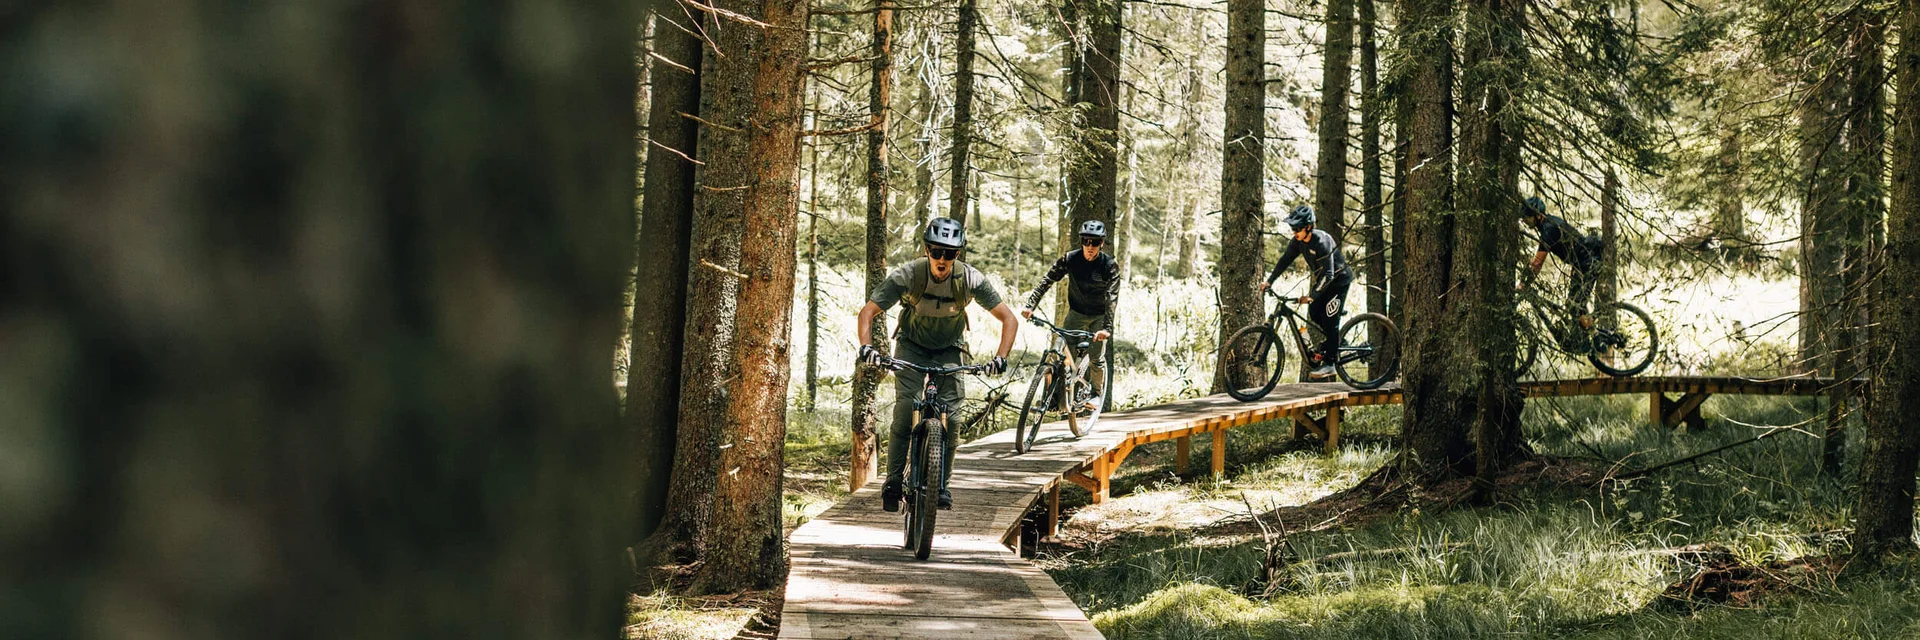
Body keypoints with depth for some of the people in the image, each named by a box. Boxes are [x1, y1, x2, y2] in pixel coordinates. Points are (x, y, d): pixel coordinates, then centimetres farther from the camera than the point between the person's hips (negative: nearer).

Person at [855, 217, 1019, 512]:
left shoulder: (970, 279, -25)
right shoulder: (907, 275, -27)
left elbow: (1009, 319, -20)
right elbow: (868, 312, -21)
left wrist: (1001, 357, -35)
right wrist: (866, 346, -39)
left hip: (948, 350, 1)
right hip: (911, 346, -1)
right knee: (904, 410, -19)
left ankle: (942, 485, 3)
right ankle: (893, 481, -9)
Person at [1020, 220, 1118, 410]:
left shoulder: (1110, 265, -21)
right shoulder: (1070, 259, -16)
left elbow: (1112, 297, -28)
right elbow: (1047, 280, -18)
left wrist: (1107, 327, -40)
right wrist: (1030, 305, -31)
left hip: (1099, 315, -2)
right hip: (1076, 312, 2)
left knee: (1097, 358, -6)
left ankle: (1097, 393, 18)